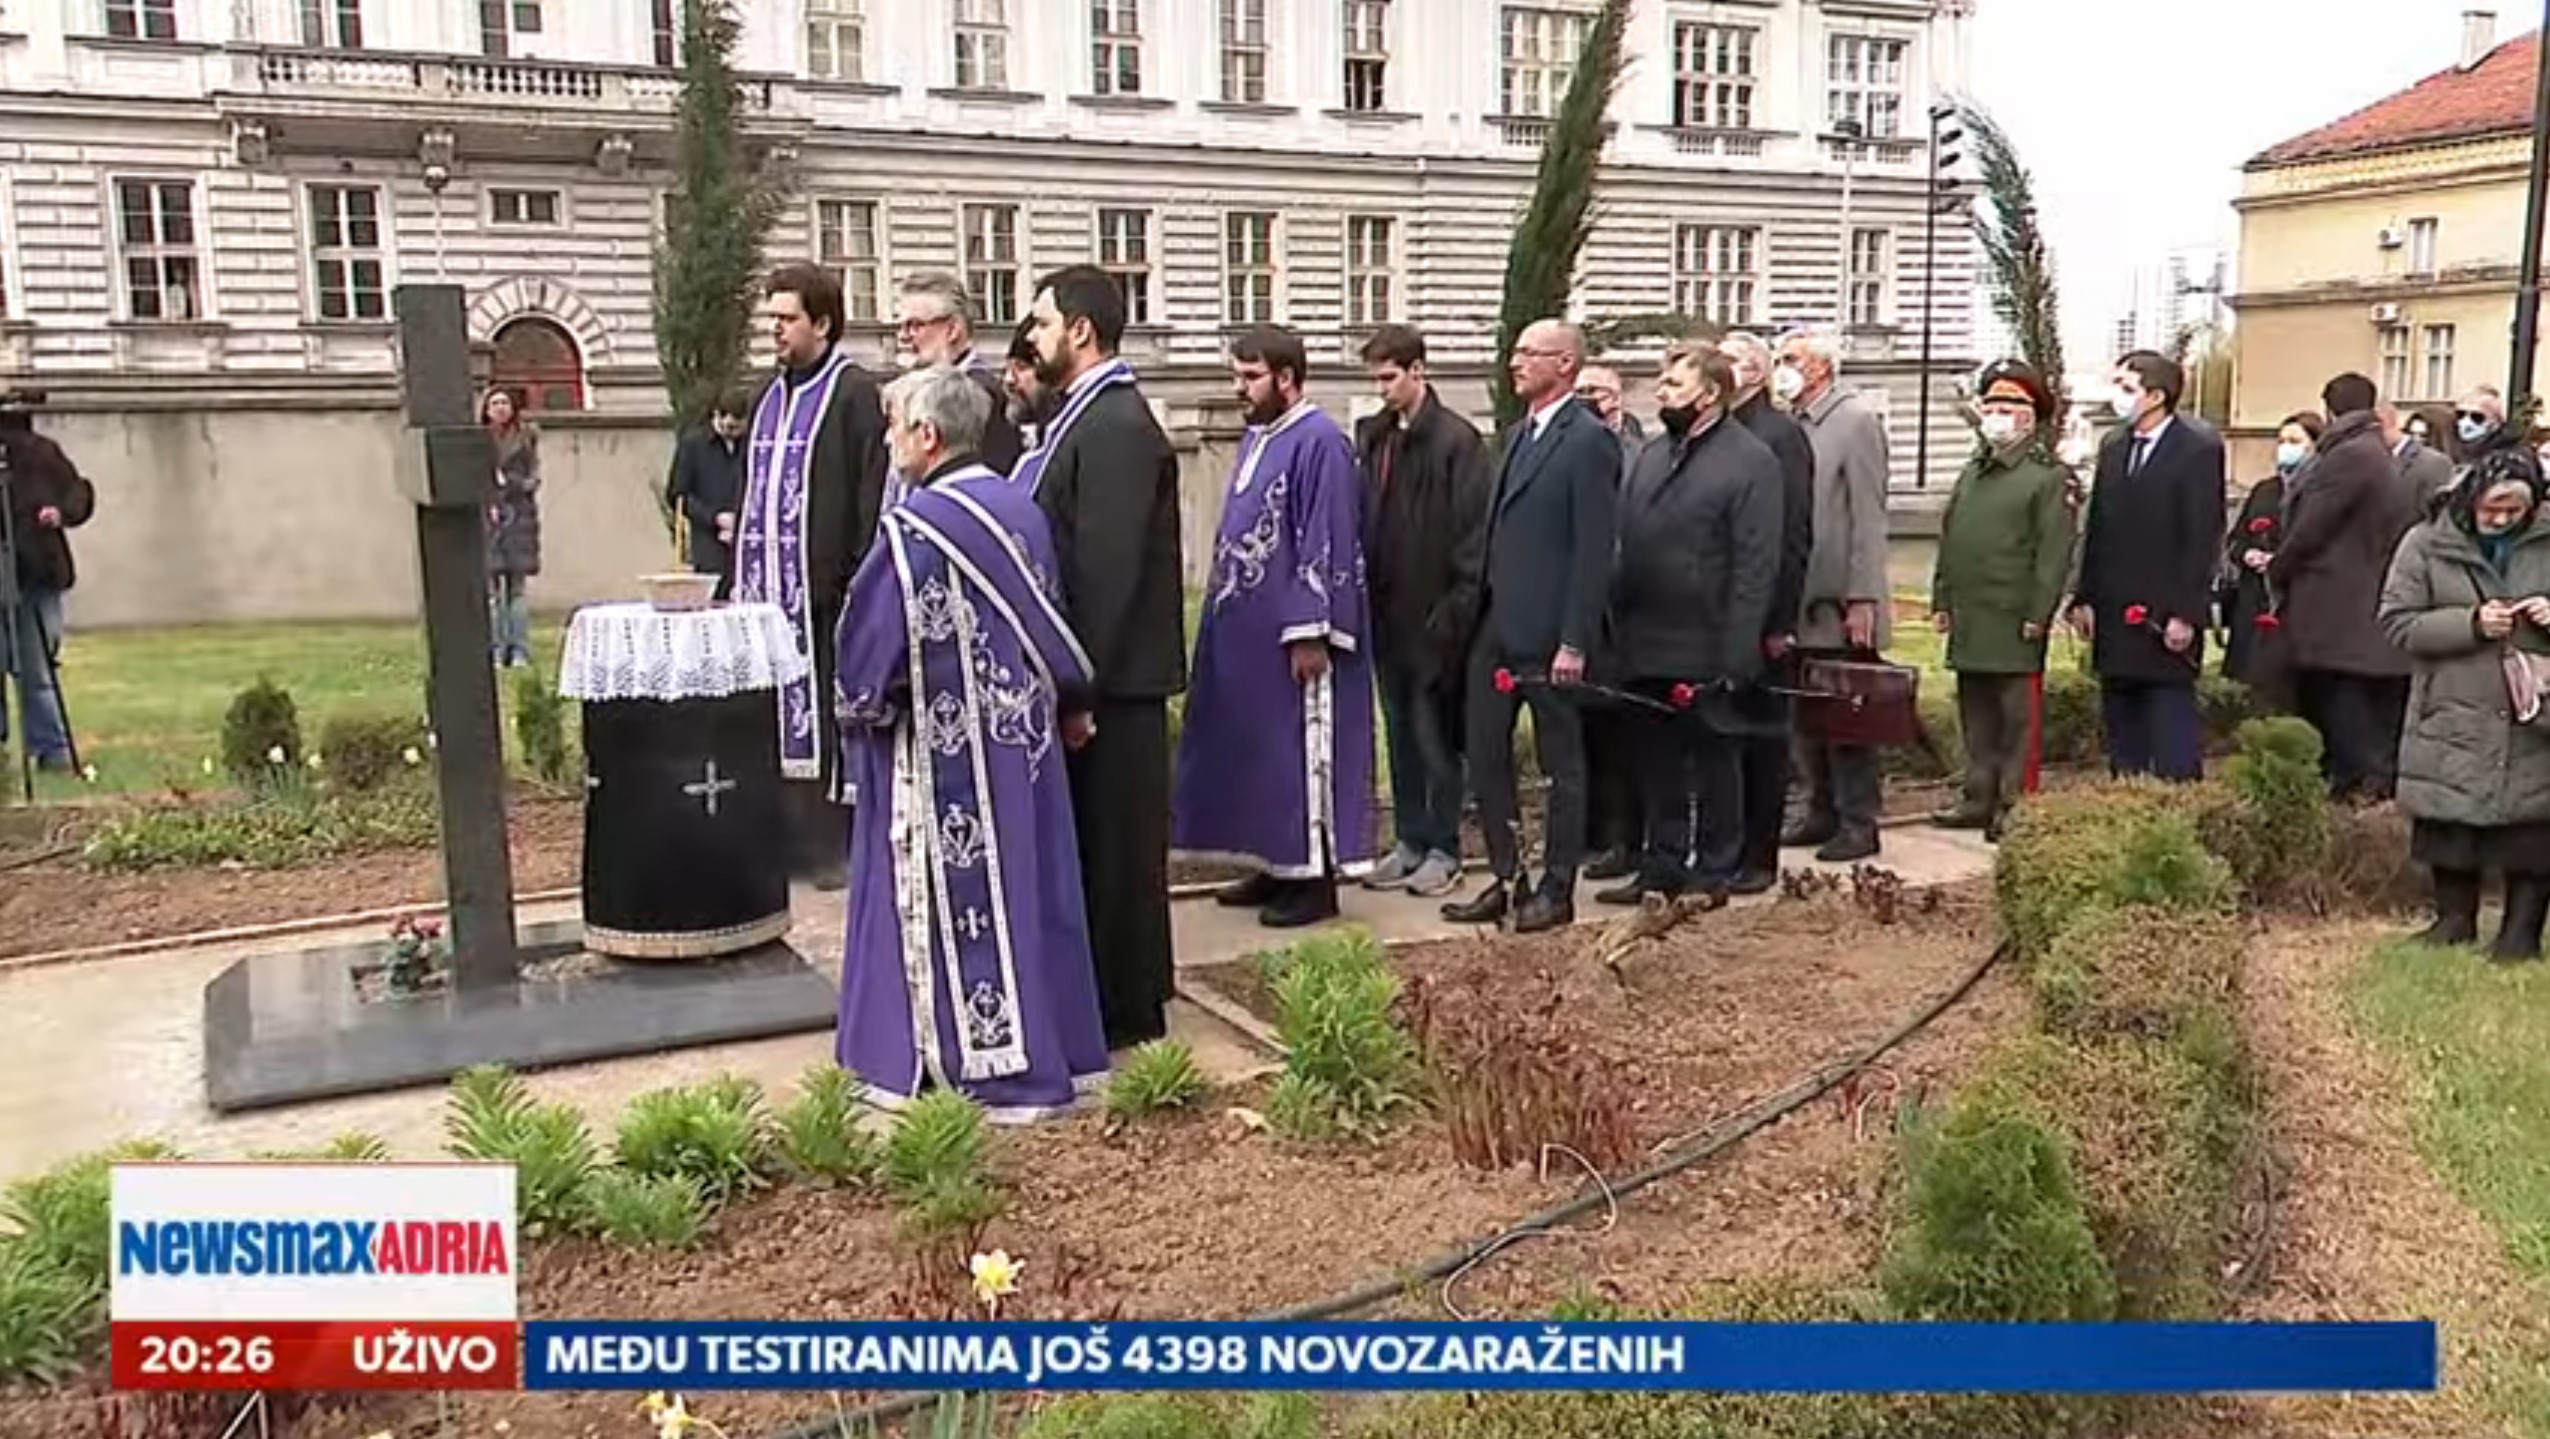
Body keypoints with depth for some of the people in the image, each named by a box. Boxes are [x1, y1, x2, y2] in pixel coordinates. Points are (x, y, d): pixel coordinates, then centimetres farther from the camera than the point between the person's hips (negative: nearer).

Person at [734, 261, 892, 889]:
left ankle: (837, 847, 7)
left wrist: (858, 583, -18)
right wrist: (741, 578, 15)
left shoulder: (854, 395, -7)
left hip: (824, 587, -7)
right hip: (770, 590, 7)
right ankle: (789, 842, 19)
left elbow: (872, 498, -12)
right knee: (777, 719, 10)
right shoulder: (769, 398, 17)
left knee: (827, 715, -2)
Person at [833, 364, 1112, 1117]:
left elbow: (868, 646, -13)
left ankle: (986, 1066, 13)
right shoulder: (1023, 511, 3)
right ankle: (1047, 1048, 25)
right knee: (1024, 880, 15)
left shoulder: (911, 527, -18)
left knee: (953, 898, 4)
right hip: (1024, 737, 7)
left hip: (943, 750, -7)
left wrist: (858, 706, 5)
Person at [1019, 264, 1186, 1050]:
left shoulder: (1116, 426, -17)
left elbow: (1106, 568, -22)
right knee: (1095, 840, 17)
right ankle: (1107, 998, 30)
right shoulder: (1087, 415, 13)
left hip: (1111, 681, -10)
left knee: (1115, 844, 1)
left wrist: (1080, 688, -22)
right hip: (1089, 672, 10)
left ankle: (1125, 1014, 13)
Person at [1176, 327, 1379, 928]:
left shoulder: (1320, 443, -15)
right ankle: (1276, 865, 25)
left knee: (1301, 749, -1)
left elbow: (1327, 544, -18)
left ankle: (1314, 877, 9)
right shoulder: (1257, 436, 13)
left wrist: (1311, 634, -20)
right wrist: (1225, 612, 16)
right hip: (1247, 630, 9)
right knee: (1255, 746, 14)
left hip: (1293, 631, -9)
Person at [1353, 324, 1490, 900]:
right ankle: (1410, 840, 24)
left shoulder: (1457, 440, -10)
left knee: (1435, 735, 3)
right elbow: (1361, 517, 11)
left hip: (1432, 614, -6)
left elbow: (1473, 532, -12)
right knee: (1401, 732, 14)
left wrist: (1456, 610, -15)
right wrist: (1363, 593, 5)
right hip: (1386, 613, 6)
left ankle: (1444, 848, 14)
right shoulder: (1371, 436, 9)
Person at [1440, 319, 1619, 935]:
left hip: (1547, 633, -8)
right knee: (1485, 755, 11)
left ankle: (1556, 889, 16)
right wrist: (1480, 614, 12)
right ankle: (1506, 879, 22)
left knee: (1561, 762, 5)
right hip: (1497, 627, 8)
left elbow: (1594, 550, -15)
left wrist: (1574, 642, -18)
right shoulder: (1518, 435, 15)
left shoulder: (1589, 441, -11)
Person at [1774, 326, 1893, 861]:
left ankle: (1858, 823, 8)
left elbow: (1868, 516, -11)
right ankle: (1823, 812, 23)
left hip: (1839, 604, -6)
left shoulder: (1857, 419, -7)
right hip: (1797, 601, 6)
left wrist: (1862, 599, -16)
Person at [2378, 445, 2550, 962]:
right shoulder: (2427, 543, -2)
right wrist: (2471, 624, -17)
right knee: (2451, 823, 8)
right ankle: (2455, 916, 25)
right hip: (2454, 719, -1)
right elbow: (2397, 622, -6)